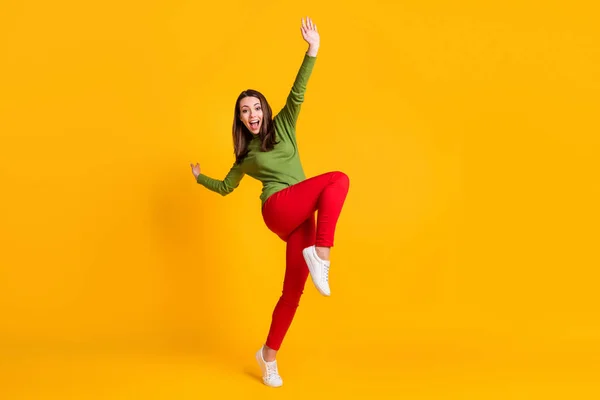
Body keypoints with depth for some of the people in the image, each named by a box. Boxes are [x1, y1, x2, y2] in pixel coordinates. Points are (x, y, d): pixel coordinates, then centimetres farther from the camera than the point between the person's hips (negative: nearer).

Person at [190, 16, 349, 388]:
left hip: (300, 218, 2)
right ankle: (321, 255, -38)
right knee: (339, 179, -27)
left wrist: (313, 51, -10)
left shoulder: (282, 127, 18)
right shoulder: (245, 155, 18)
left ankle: (269, 355, 14)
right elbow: (226, 187, 33)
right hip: (279, 208, -2)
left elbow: (297, 94, 2)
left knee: (294, 290, -1)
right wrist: (200, 178, 44)